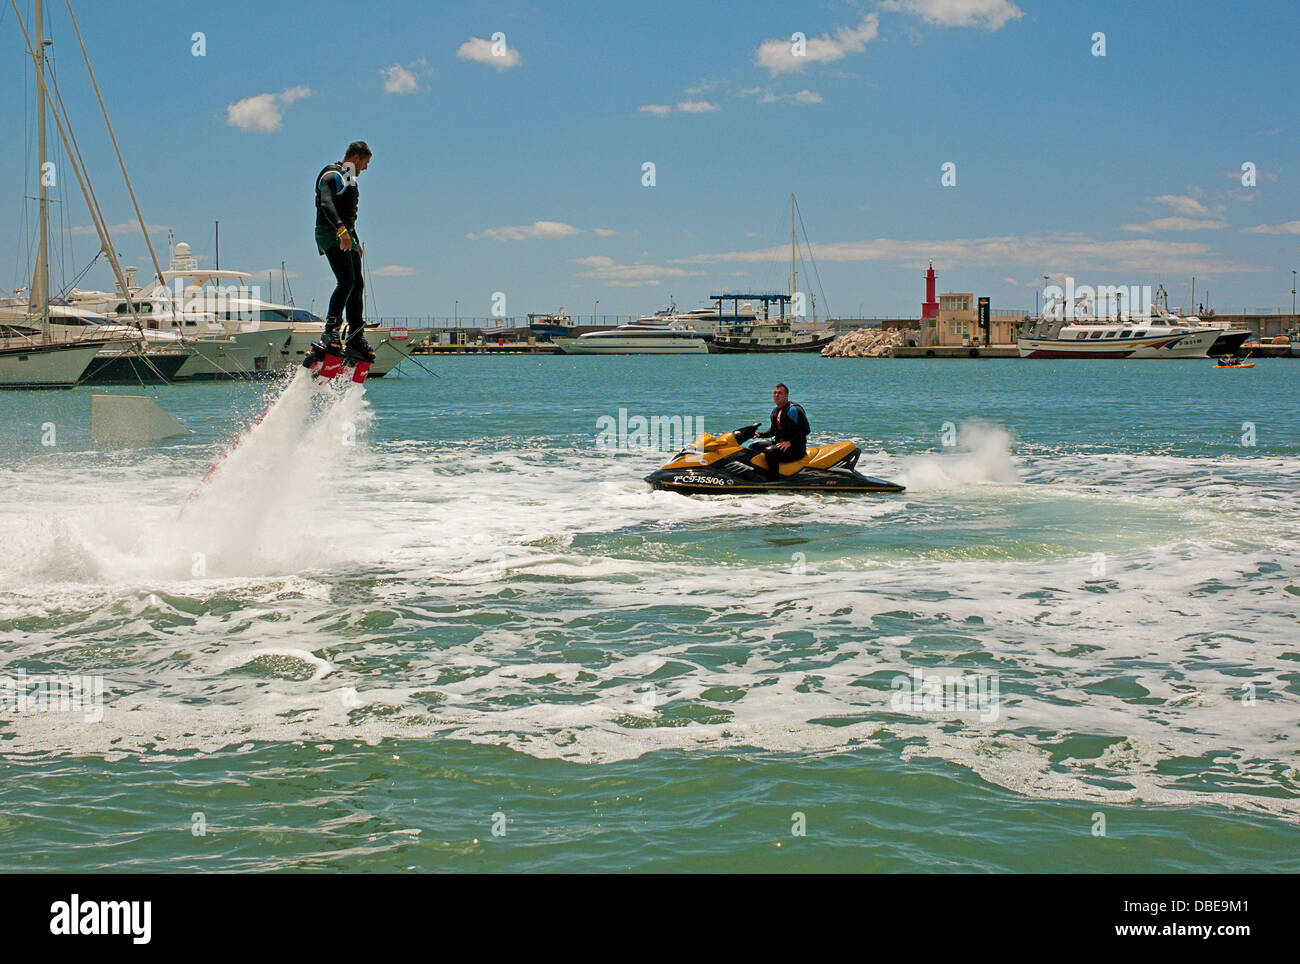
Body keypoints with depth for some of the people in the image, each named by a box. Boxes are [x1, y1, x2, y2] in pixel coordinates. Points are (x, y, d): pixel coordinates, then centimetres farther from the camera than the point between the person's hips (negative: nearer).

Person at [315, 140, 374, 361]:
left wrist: (356, 241, 35)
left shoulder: (349, 178, 24)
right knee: (346, 281, -23)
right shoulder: (332, 175, -9)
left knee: (357, 284, 4)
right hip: (330, 235, -10)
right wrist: (341, 229, -42)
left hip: (346, 237, 10)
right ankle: (330, 334, -26)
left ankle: (356, 339, 8)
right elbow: (327, 204, -27)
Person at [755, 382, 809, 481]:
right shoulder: (775, 411, 15)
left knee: (770, 451, -33)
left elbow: (805, 430, -18)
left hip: (795, 448, -9)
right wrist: (760, 435, 8)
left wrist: (790, 442, -25)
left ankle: (774, 482, -33)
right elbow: (773, 430, 28)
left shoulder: (793, 410, -13)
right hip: (779, 443, 10)